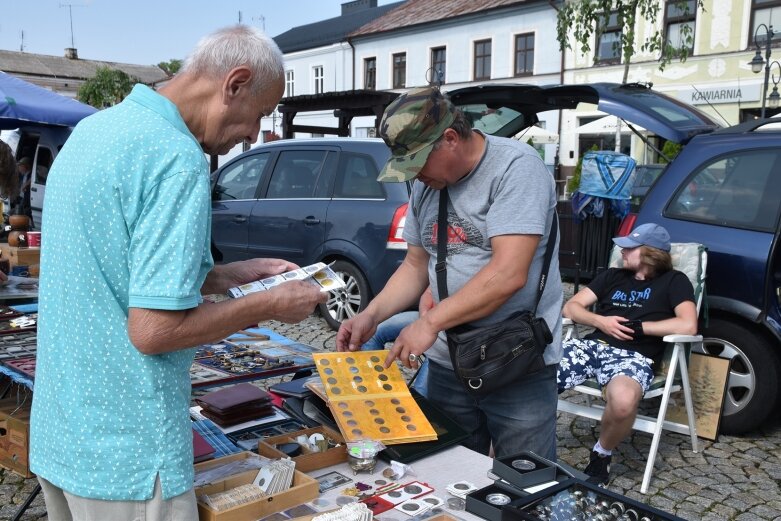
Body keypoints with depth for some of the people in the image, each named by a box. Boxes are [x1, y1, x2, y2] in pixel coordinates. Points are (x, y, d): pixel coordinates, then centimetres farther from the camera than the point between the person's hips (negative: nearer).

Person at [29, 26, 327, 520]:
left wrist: (228, 276, 11)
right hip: (123, 452, -8)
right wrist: (272, 304, -12)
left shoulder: (94, 129, 6)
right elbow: (153, 330, -24)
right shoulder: (178, 158, -22)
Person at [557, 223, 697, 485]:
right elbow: (571, 307, 18)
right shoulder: (612, 275, 23)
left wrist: (635, 326, -4)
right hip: (591, 345, 4)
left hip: (633, 356, -4)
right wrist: (600, 321, -2)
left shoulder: (673, 281, 11)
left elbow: (688, 326, -6)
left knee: (623, 401, -41)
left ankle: (602, 455, -9)